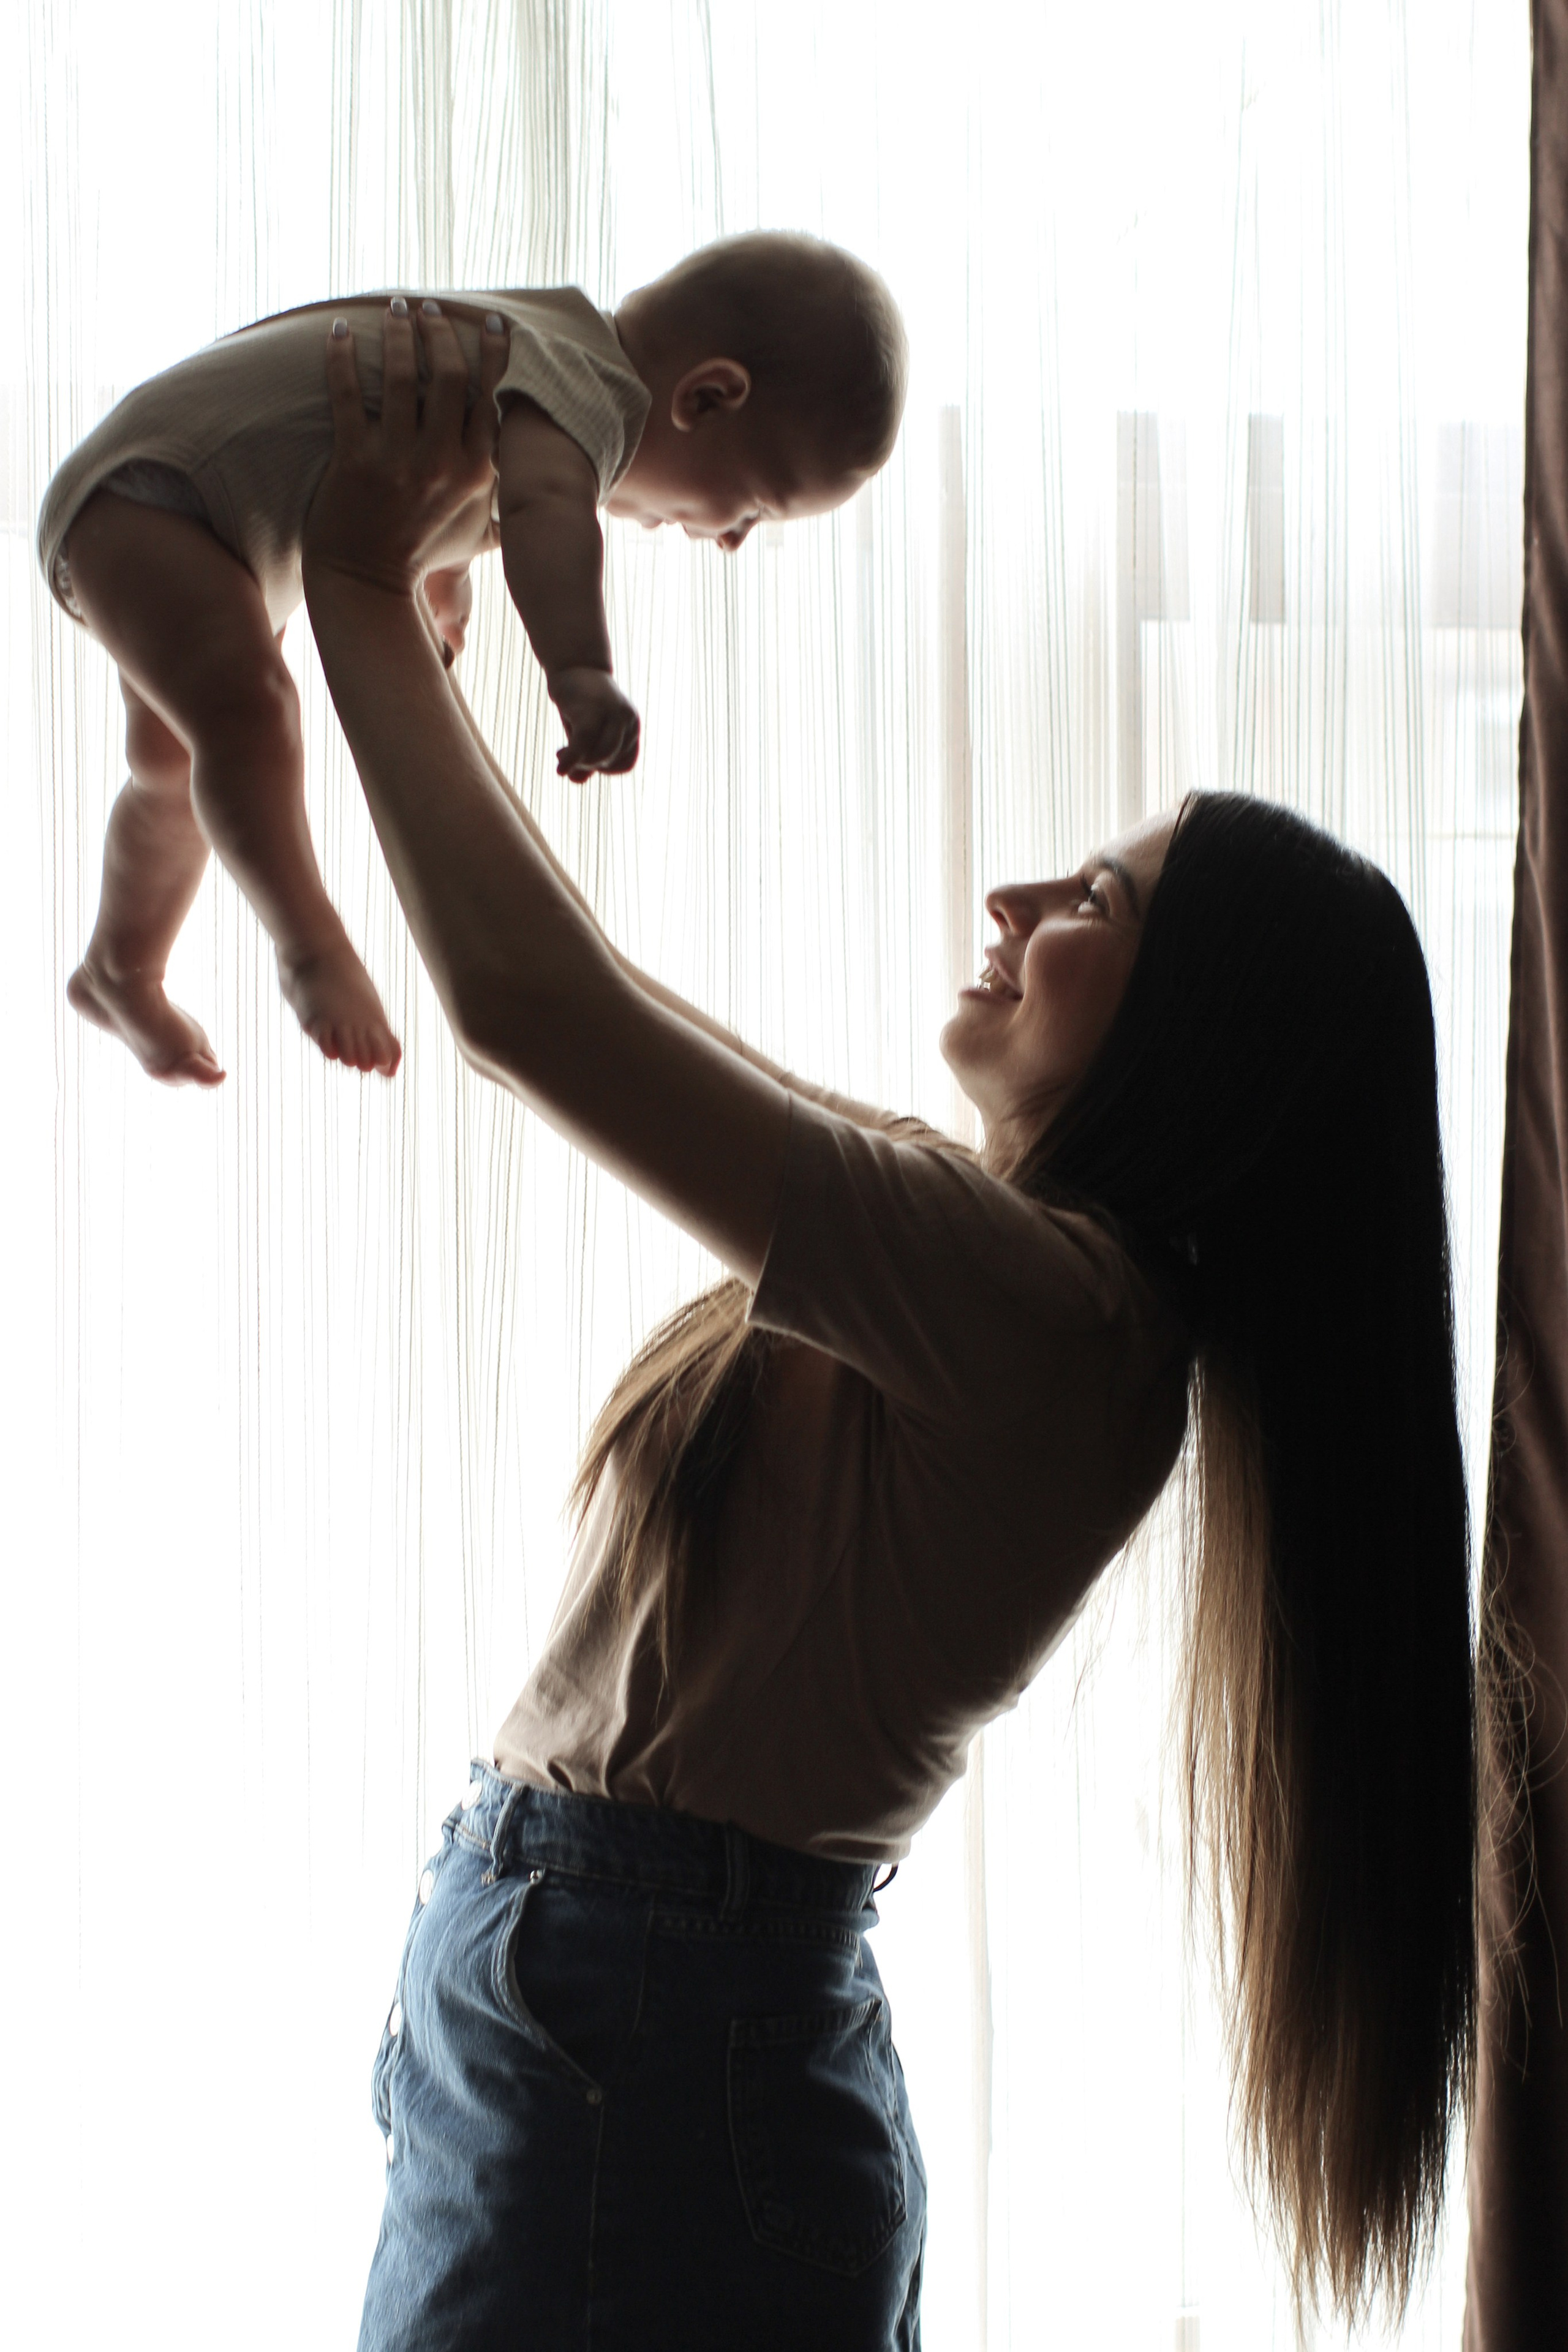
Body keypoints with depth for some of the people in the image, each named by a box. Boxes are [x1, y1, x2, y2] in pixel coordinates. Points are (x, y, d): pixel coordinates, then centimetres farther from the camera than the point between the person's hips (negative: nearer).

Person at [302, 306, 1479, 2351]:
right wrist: (405, 614, 16)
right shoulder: (1023, 1276, 6)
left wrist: (364, 593, -12)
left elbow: (528, 1001, -26)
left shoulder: (1032, 1312, -22)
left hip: (629, 2057, -9)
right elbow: (570, 1014, 17)